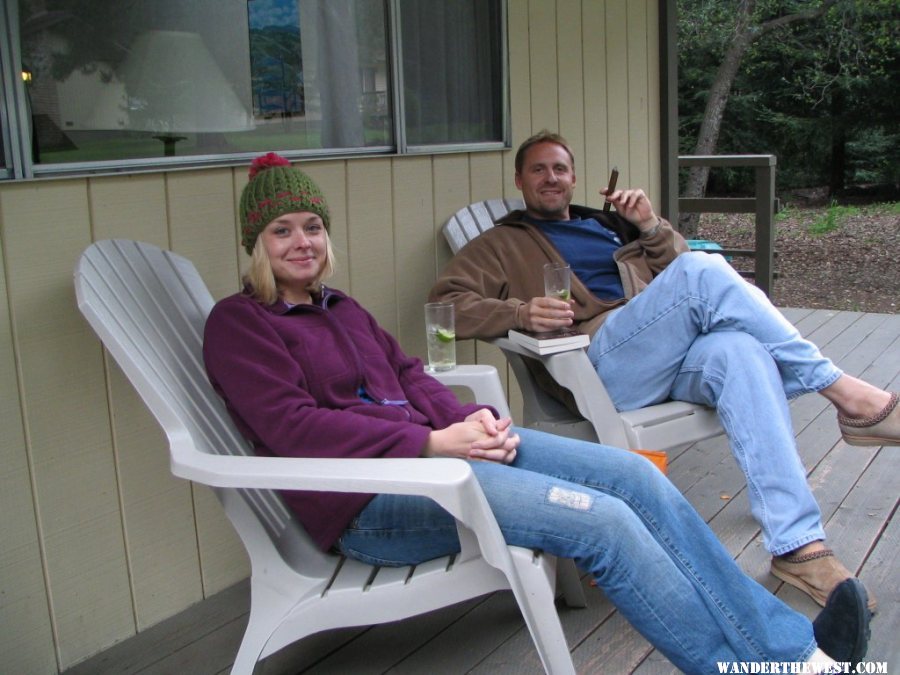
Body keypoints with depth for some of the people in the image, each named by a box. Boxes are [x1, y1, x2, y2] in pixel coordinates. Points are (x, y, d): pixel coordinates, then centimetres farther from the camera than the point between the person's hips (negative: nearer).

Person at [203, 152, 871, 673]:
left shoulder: (340, 308, 23)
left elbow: (408, 375, 17)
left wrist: (470, 418, -6)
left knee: (635, 474, -7)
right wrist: (434, 442, -19)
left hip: (432, 445, 8)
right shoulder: (237, 323, -1)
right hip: (370, 500, -8)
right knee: (601, 518, -22)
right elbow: (293, 427, -14)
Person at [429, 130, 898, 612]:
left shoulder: (608, 224, 36)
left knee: (742, 351, -31)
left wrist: (651, 227, 12)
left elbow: (676, 273, 30)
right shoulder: (502, 244, 23)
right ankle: (839, 388, -19)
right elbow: (445, 302, 6)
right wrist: (520, 312, -11)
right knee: (702, 271, -28)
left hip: (676, 353, 5)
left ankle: (797, 545, -31)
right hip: (601, 361, -4)